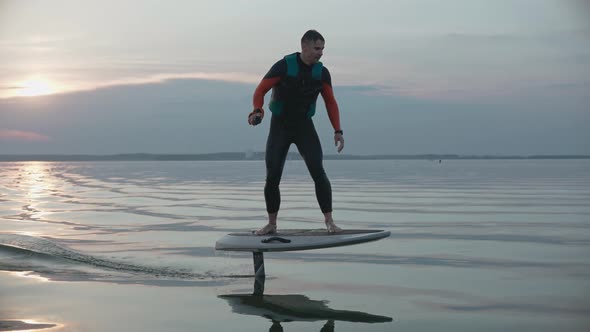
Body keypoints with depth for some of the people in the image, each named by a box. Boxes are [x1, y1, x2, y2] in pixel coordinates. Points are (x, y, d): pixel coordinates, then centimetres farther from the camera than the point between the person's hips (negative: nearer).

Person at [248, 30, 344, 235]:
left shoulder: (322, 72, -3)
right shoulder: (283, 66, -15)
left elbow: (330, 102, 5)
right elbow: (260, 90, -13)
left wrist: (338, 131, -4)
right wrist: (257, 111, -33)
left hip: (304, 127, 2)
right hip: (279, 127, -1)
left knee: (318, 172, -17)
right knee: (272, 177, -3)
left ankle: (329, 220, -9)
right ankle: (271, 224, 13)